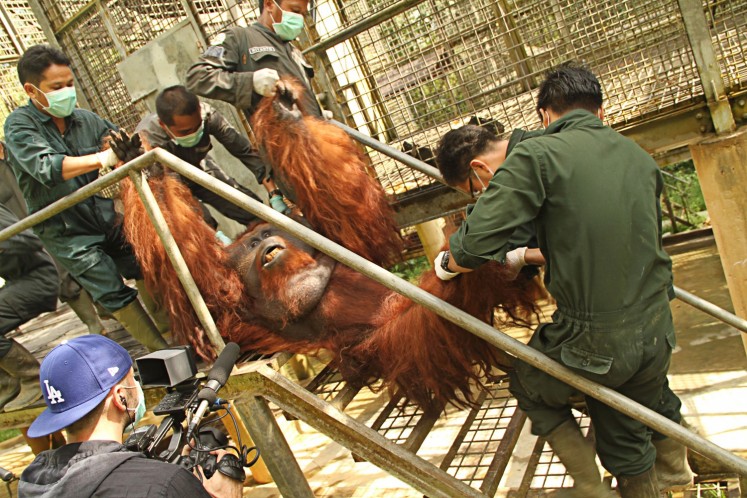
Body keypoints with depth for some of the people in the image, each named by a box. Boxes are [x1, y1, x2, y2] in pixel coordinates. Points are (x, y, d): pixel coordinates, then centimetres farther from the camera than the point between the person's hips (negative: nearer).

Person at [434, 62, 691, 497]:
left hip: (593, 343, -5)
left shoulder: (537, 155, -11)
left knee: (529, 384, 26)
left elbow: (474, 245, -19)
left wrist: (447, 263, 4)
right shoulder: (642, 159, 9)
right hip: (657, 333, 6)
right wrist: (528, 256, 27)